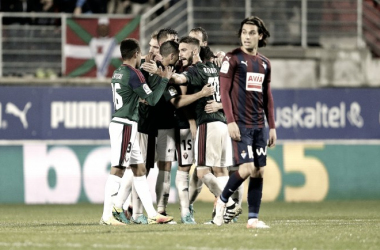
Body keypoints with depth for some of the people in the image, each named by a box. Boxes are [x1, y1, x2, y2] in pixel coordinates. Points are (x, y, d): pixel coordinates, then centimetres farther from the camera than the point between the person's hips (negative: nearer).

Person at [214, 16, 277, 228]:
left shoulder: (264, 63, 14)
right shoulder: (233, 59, -4)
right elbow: (224, 91, -7)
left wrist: (272, 126, 14)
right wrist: (231, 121, -15)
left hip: (259, 125, 6)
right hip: (241, 123, -6)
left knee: (259, 171, 2)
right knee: (247, 168, -15)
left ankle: (253, 218, 6)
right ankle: (222, 201, 7)